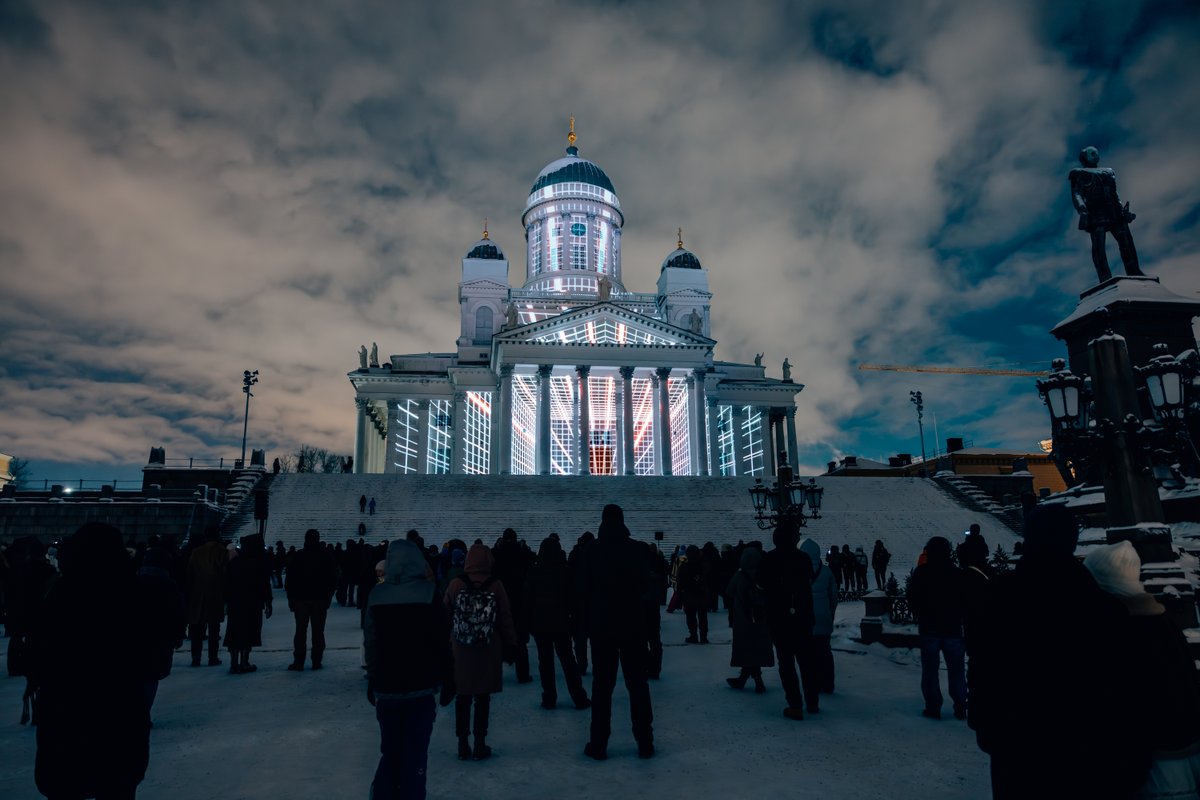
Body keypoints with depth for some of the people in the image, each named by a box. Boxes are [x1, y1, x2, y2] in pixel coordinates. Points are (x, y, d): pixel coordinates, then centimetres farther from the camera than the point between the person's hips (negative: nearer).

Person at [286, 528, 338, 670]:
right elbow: (333, 578, 3)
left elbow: (290, 579, -3)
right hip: (321, 599, 1)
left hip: (301, 599, -1)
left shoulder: (298, 555, -3)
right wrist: (328, 596, 10)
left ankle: (298, 662, 4)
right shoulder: (326, 556, 0)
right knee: (318, 632, 6)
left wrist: (291, 597, 4)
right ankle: (316, 661, 5)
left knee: (300, 631, 6)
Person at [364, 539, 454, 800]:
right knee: (415, 753, 5)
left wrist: (372, 681, 15)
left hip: (386, 686, 3)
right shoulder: (428, 591, -10)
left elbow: (370, 643, 5)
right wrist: (448, 679, 0)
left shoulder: (377, 594, -1)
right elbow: (442, 640, -9)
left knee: (390, 750, 19)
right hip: (420, 685, -3)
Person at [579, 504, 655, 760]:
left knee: (602, 685, 6)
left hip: (601, 626, 0)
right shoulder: (636, 550, -4)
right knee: (638, 684, 8)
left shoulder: (592, 552, -4)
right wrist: (644, 617, 7)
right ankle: (645, 743, 11)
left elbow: (584, 591, -1)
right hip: (633, 626, 0)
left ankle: (598, 745, 8)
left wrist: (588, 623, 6)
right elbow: (647, 588, -2)